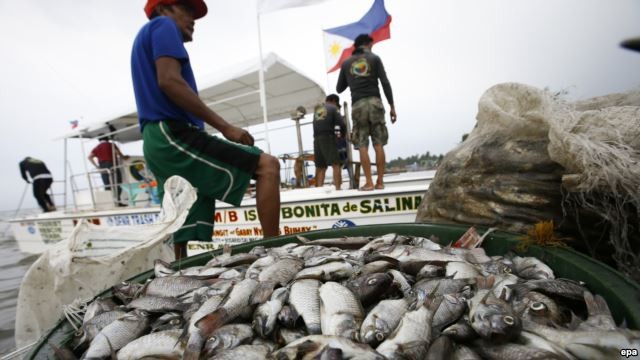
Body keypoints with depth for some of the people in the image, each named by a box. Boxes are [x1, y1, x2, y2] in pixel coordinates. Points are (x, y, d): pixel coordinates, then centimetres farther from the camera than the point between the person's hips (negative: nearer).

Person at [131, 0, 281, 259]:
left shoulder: (146, 37, 34)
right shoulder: (163, 26, 6)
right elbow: (169, 81, -14)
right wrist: (224, 126, -17)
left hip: (157, 143, 10)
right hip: (173, 134, -10)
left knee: (182, 238, 7)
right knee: (267, 166, -16)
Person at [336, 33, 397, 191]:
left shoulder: (346, 63, 13)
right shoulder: (374, 58, 8)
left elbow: (339, 89, 17)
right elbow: (385, 83, -1)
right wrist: (392, 106, 1)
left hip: (358, 105, 1)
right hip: (374, 102, 0)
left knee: (362, 146, -1)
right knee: (379, 144, 1)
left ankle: (369, 182, -5)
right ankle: (380, 181, 1)